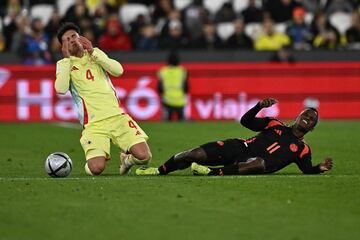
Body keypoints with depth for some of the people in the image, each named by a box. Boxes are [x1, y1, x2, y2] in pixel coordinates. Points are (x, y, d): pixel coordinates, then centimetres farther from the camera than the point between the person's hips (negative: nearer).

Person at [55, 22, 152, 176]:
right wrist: (67, 59, -11)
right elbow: (61, 89, -14)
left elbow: (118, 71, -1)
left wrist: (92, 52, -5)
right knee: (96, 169, -24)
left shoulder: (95, 54, 16)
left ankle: (127, 159, 22)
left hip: (116, 116, 3)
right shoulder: (63, 64, 6)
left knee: (144, 156, -13)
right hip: (93, 124, -3)